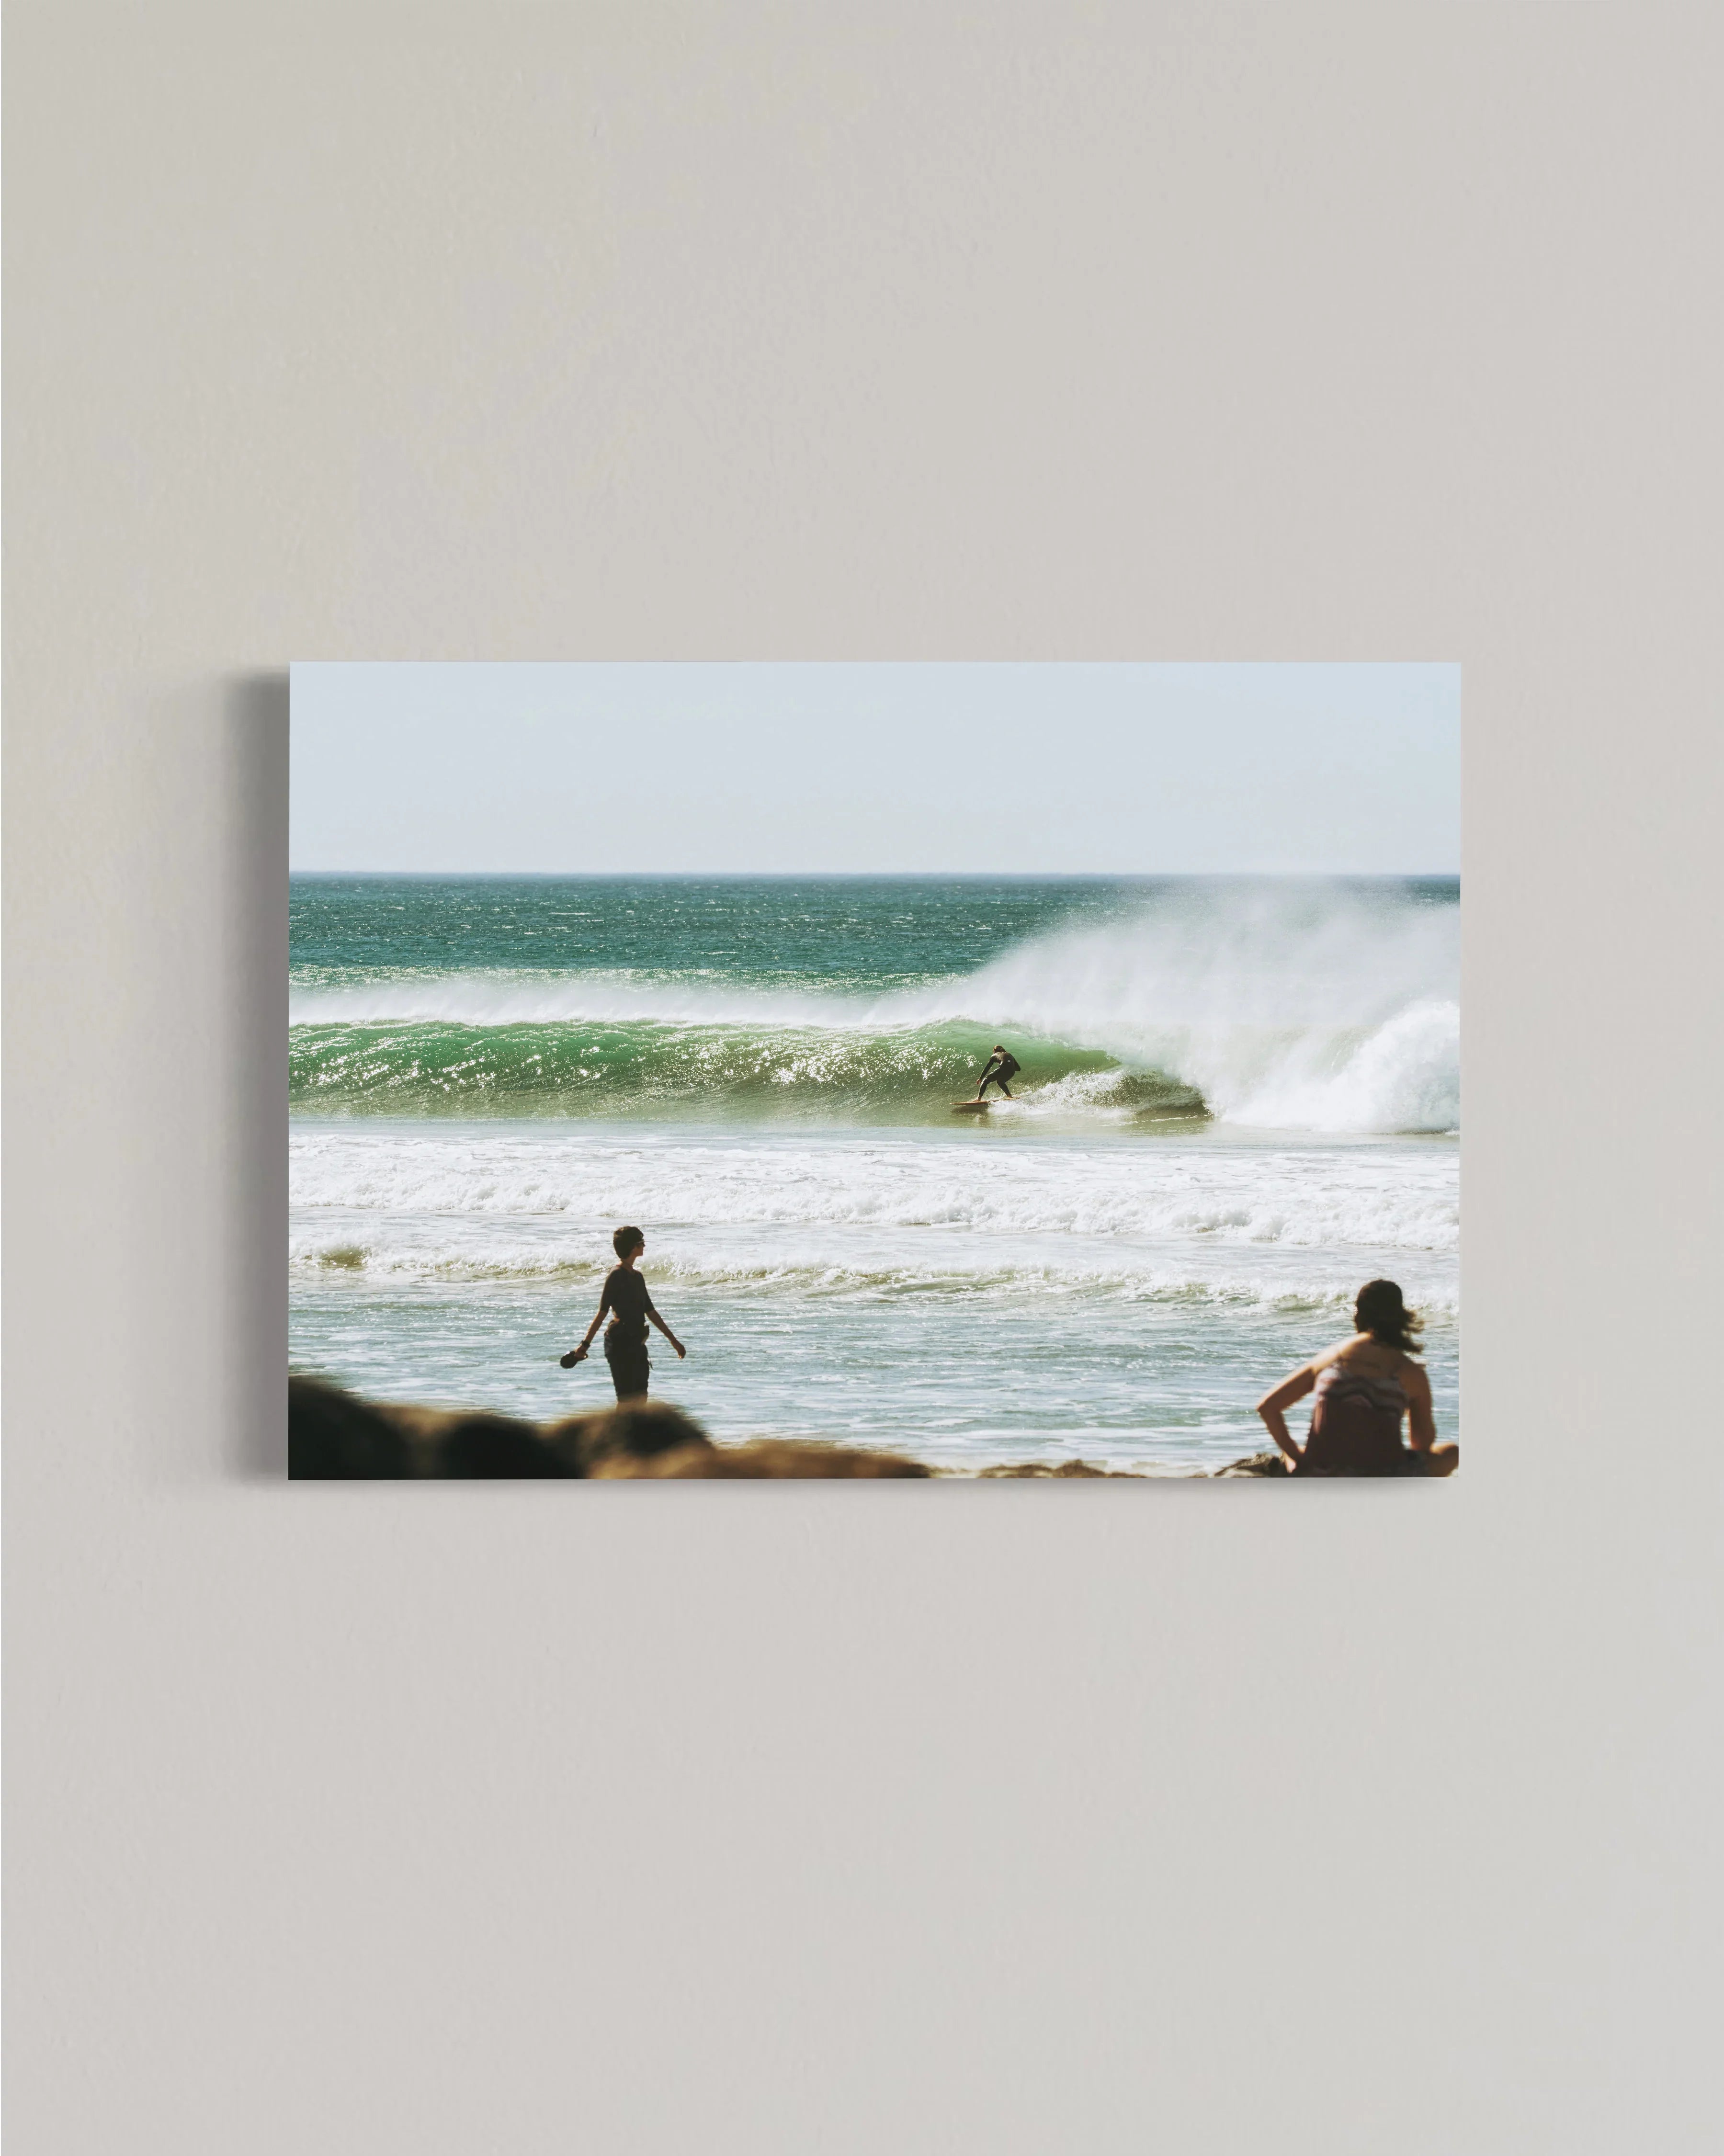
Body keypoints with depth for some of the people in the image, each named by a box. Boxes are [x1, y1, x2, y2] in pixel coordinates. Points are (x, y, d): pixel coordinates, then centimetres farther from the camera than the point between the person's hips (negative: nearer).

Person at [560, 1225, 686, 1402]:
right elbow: (602, 1312, -15)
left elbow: (651, 1312, 23)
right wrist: (586, 1344, -19)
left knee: (640, 1398, 8)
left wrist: (673, 1340, 26)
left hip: (636, 1343, 9)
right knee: (627, 1398, -10)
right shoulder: (617, 1275, -11)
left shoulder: (636, 1277, 16)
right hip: (620, 1343, -9)